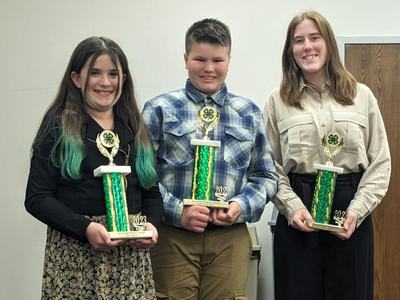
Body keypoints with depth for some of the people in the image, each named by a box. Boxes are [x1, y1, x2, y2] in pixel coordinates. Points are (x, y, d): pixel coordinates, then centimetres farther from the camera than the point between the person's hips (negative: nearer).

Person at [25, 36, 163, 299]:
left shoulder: (136, 130, 12)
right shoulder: (58, 128, 0)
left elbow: (152, 191, 15)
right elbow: (37, 198, -6)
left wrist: (152, 224, -5)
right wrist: (85, 228, -17)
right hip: (75, 256, -3)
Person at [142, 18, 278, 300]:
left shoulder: (249, 113, 9)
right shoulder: (160, 109, 1)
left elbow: (266, 176, 13)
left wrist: (241, 206, -5)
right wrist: (178, 212, -14)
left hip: (230, 237, 2)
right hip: (172, 235, -2)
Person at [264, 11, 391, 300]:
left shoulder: (361, 95, 6)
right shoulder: (278, 101, 5)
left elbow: (381, 162, 3)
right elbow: (271, 167, 2)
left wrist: (357, 210, -9)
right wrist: (293, 207, -12)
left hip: (351, 217, 1)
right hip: (298, 218, 0)